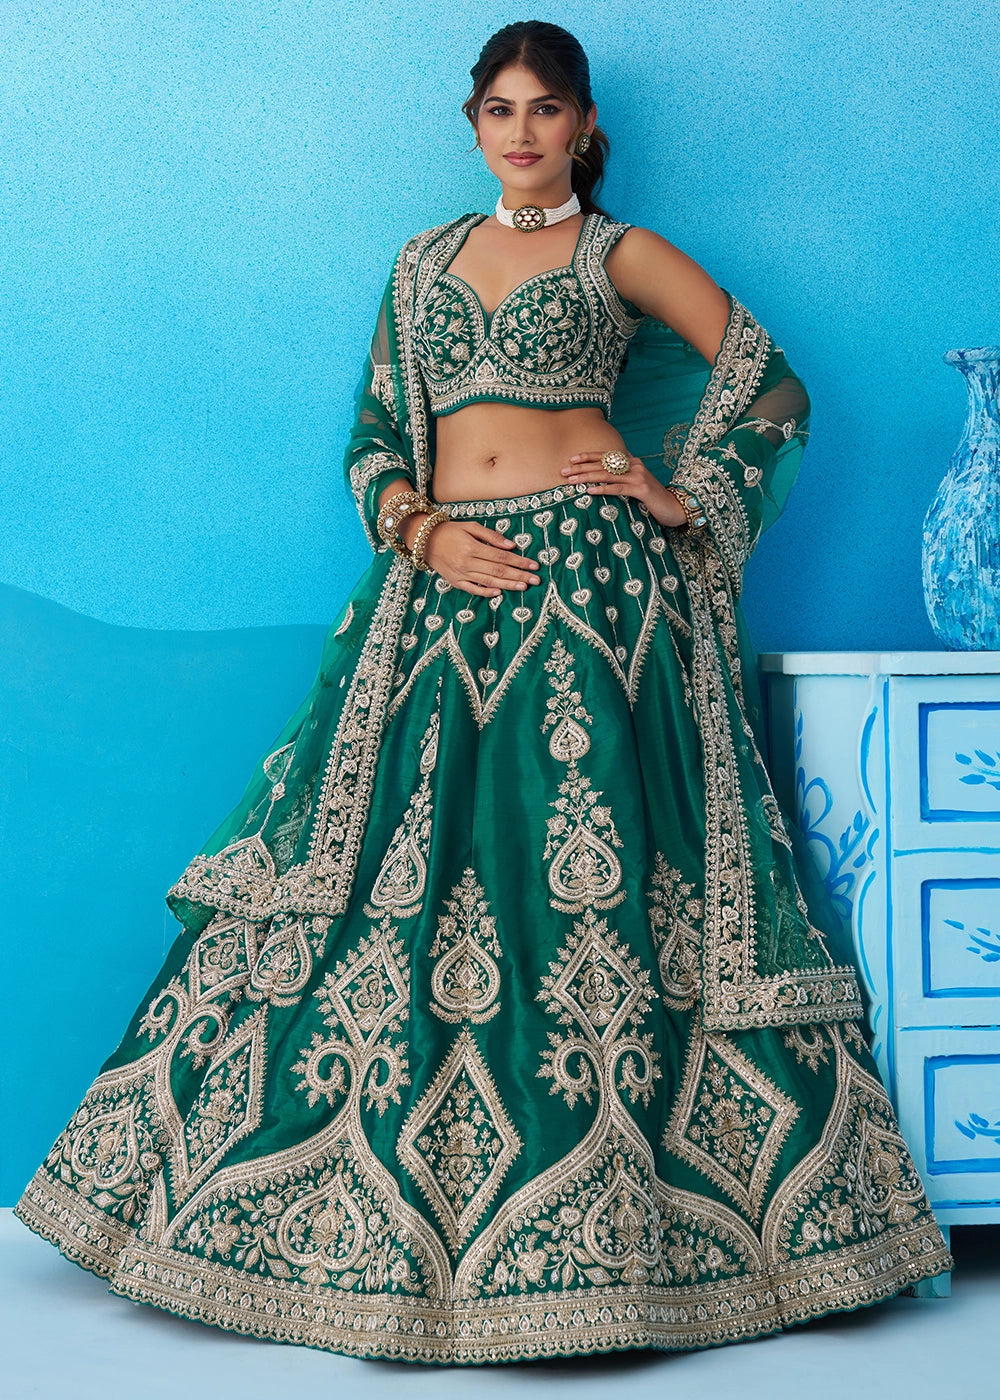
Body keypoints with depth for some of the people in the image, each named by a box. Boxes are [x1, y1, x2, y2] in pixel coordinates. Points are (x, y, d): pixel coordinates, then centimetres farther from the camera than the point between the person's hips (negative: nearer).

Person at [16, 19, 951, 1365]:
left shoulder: (622, 253, 10)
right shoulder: (424, 262, 20)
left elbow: (765, 377, 6)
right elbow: (374, 437, 15)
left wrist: (685, 501, -2)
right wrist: (420, 534, -2)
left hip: (594, 583, -3)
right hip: (447, 586, 4)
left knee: (597, 872, -8)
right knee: (407, 879, -1)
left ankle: (615, 1225, 2)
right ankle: (397, 1201, 9)